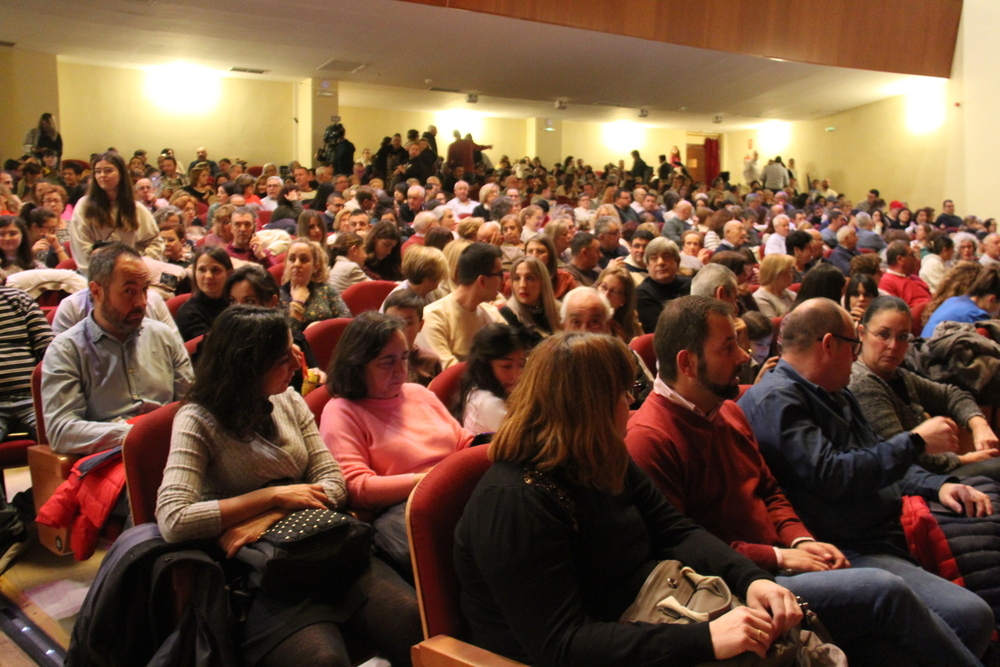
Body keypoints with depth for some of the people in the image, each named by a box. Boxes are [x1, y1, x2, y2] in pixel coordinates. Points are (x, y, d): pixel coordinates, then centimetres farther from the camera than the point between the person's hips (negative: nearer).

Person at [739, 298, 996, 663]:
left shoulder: (835, 394, 19)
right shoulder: (774, 400, -14)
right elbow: (831, 475, -24)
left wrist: (938, 485, 8)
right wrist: (915, 442, -12)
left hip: (892, 531, 11)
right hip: (848, 549, -10)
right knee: (969, 615, -26)